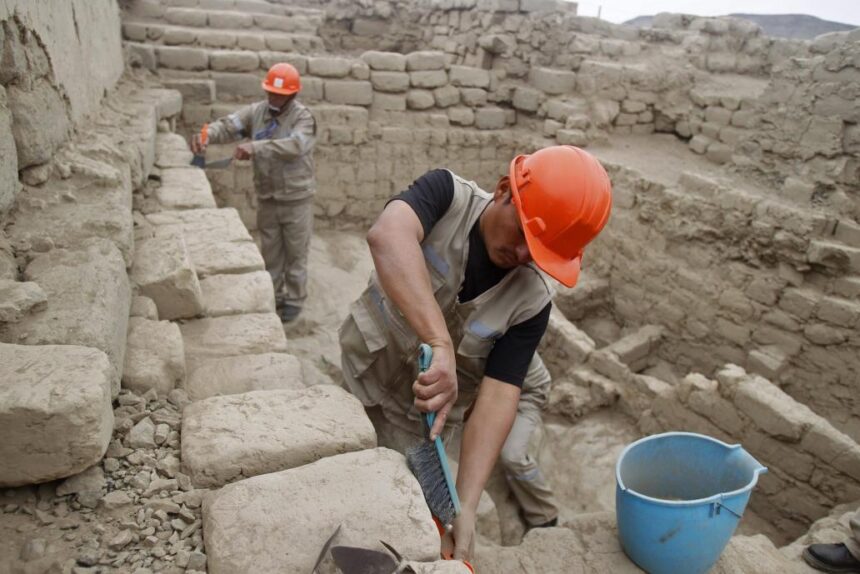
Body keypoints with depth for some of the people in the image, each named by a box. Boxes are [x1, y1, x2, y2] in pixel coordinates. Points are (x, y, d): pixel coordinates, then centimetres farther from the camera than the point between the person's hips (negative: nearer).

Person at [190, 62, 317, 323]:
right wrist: (207, 135, -34)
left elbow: (295, 145, -32)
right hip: (267, 198, 4)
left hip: (296, 199, -4)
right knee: (270, 252, 16)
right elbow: (228, 125, -11)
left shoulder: (303, 117, -13)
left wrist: (256, 147, -42)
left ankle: (294, 300, 24)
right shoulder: (256, 112, 1)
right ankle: (272, 297, 33)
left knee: (295, 253, 8)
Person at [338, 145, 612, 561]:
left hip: (456, 382, 2)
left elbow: (498, 395, -25)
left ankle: (544, 529, 34)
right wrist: (441, 344, -57)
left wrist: (465, 507, -34)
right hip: (385, 380, -1)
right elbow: (387, 237, -46)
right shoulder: (447, 195, -25)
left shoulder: (531, 301, -22)